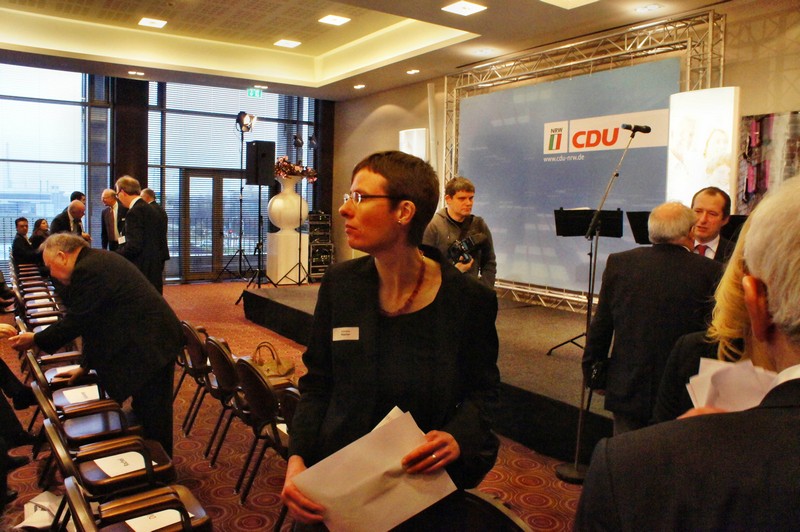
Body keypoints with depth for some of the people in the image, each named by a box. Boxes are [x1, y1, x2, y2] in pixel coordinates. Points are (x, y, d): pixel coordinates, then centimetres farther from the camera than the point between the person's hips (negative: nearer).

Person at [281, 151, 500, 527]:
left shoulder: (470, 299, -12)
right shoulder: (339, 283, -5)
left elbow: (481, 391, 0)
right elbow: (317, 386, 1)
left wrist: (459, 438, -20)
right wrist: (297, 458, -12)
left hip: (425, 482, -1)